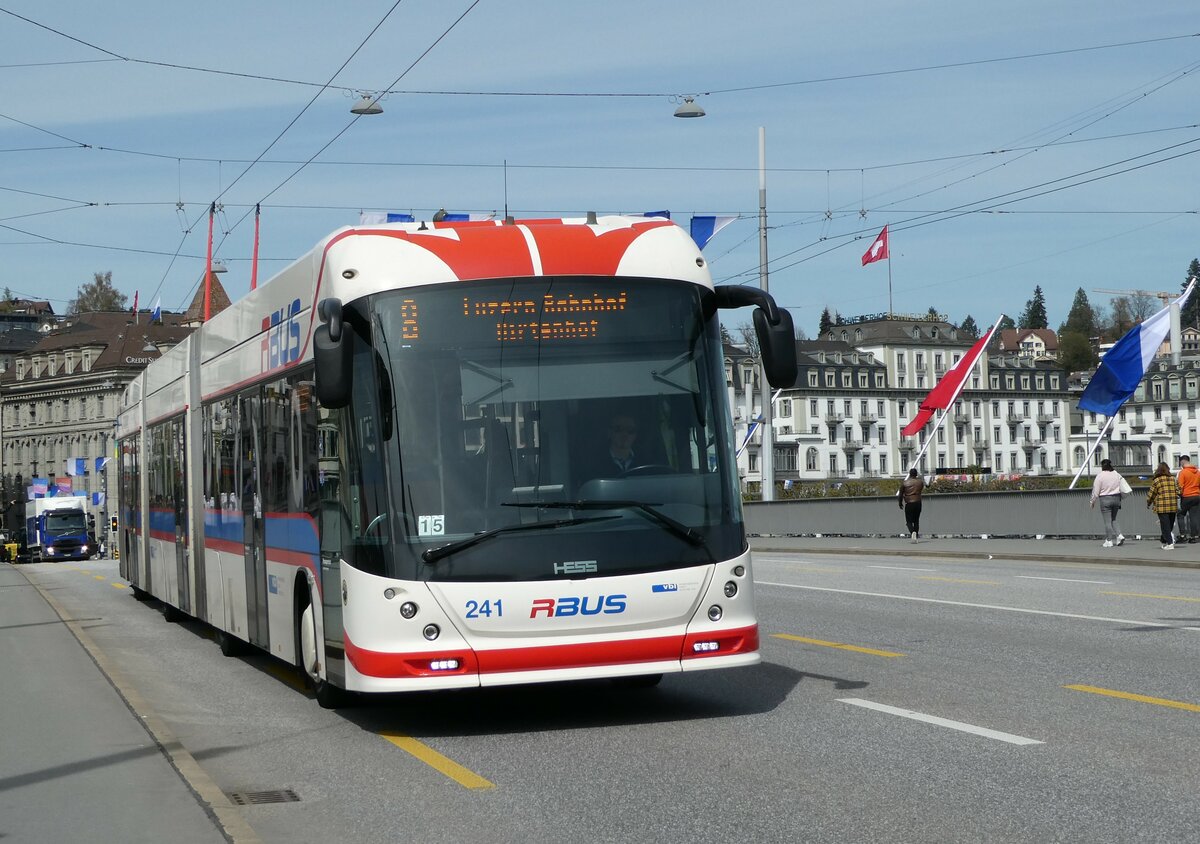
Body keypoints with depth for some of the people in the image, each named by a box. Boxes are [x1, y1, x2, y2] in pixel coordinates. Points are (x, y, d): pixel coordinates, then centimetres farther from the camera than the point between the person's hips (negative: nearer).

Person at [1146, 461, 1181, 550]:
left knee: (1165, 525, -2)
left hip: (1162, 506, -4)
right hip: (1173, 506, 4)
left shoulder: (1156, 480, -4)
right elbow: (1178, 491, 13)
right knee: (1170, 524, 14)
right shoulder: (1173, 479, 8)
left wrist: (1148, 504, 16)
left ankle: (1169, 543, -10)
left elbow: (1151, 494, 1)